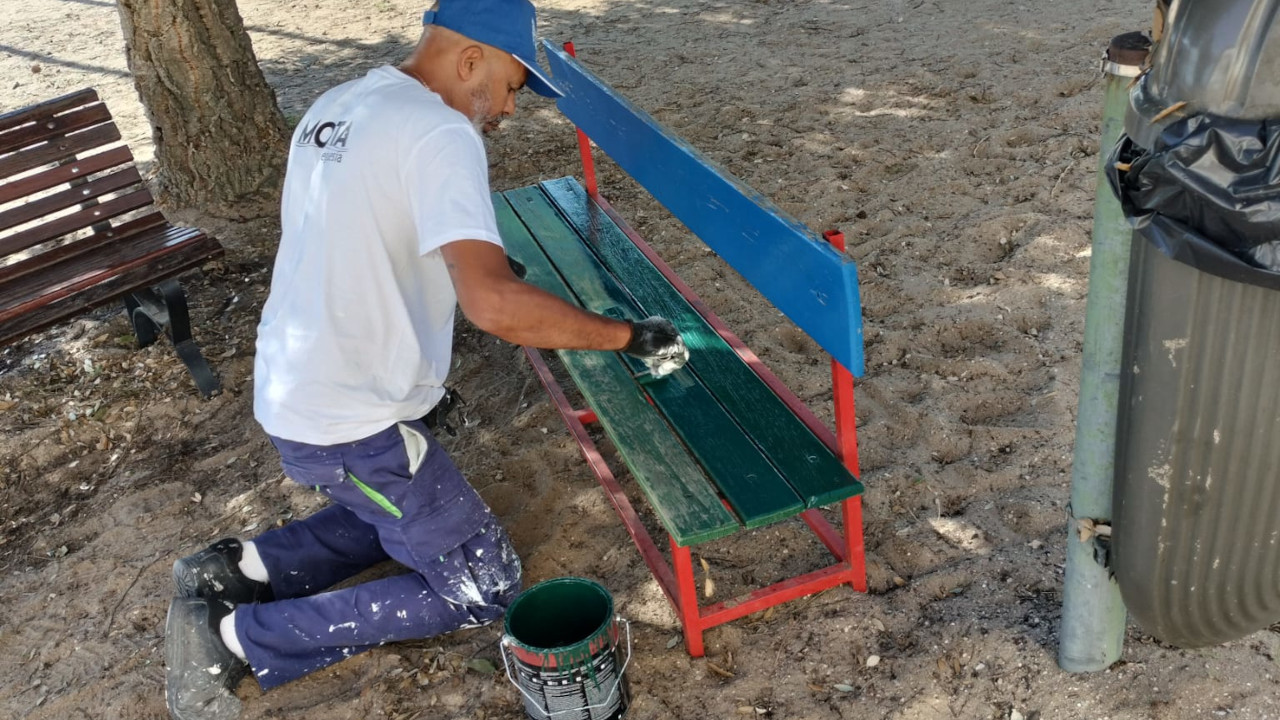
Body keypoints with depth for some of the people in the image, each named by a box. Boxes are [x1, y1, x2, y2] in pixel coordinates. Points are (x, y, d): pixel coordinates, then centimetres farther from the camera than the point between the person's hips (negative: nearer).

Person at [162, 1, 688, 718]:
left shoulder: (336, 106, 8)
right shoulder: (439, 133, -20)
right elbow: (494, 304, -33)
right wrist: (629, 334, -23)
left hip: (292, 391, 9)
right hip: (353, 425, -9)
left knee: (406, 518, 30)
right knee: (485, 587, 3)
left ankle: (239, 570, 17)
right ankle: (238, 638, 2)